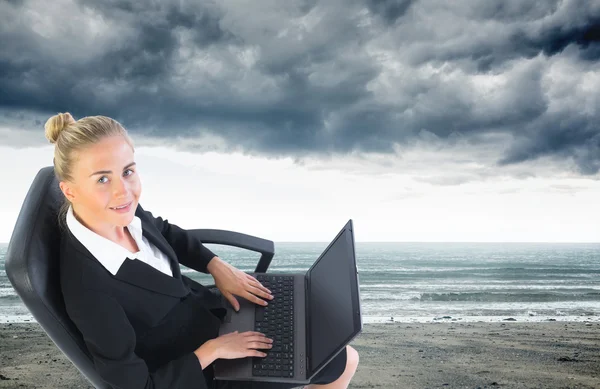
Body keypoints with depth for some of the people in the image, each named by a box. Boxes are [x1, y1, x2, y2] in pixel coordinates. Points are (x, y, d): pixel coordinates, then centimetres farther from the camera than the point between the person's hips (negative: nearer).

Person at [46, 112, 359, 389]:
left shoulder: (122, 212, -17)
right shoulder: (88, 289, -38)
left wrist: (218, 266, -3)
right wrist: (214, 349, -20)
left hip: (201, 307, 6)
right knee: (342, 362, 9)